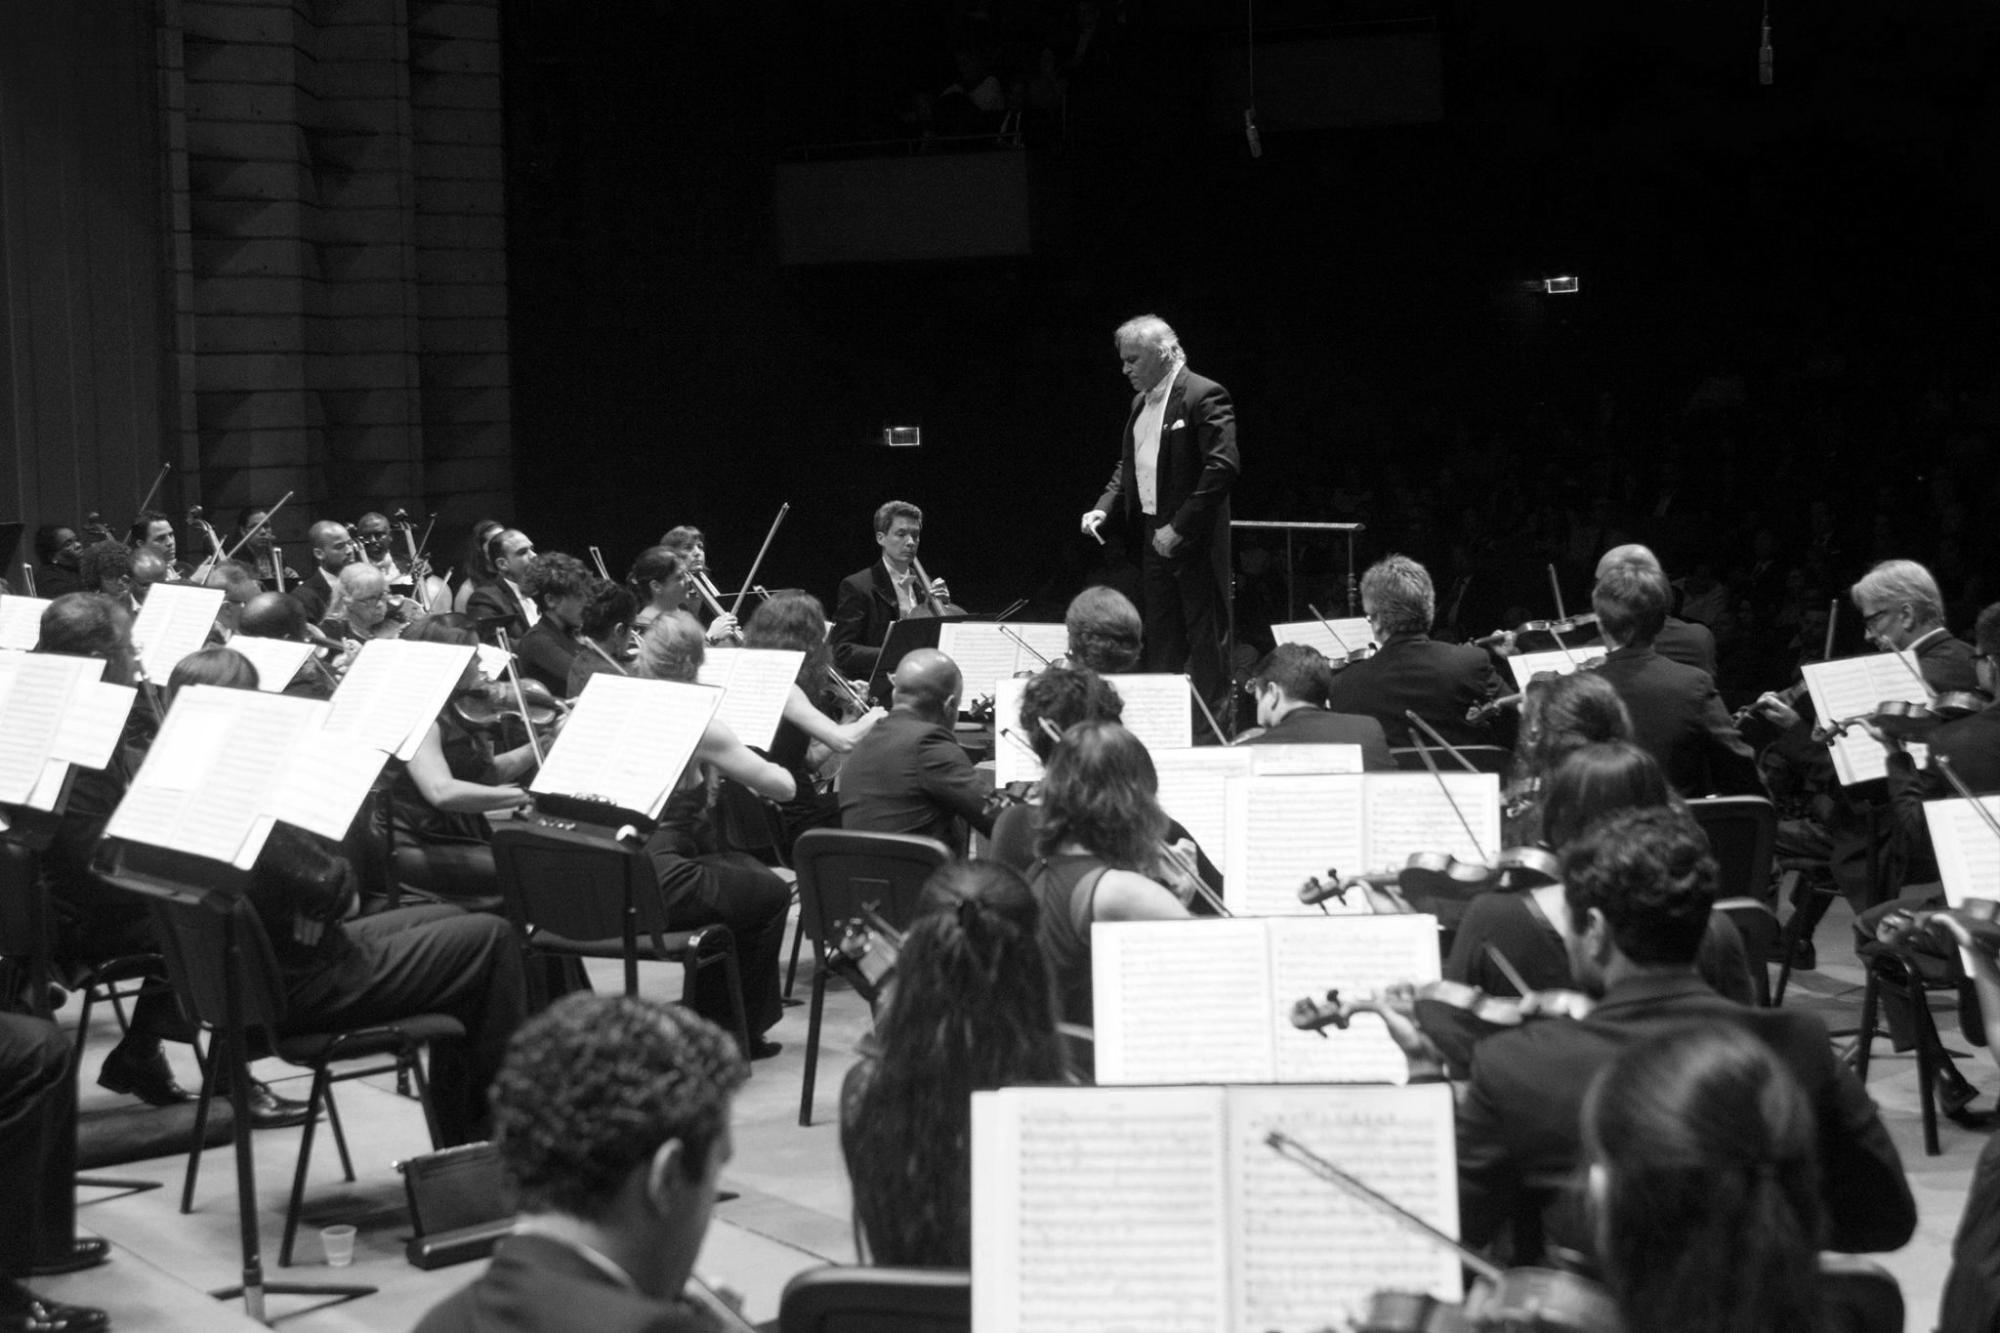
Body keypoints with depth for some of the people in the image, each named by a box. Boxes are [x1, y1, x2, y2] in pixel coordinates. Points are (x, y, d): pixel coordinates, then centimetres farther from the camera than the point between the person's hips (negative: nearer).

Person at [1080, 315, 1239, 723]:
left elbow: (1223, 467, -20)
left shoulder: (1203, 396, -12)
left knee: (1204, 639, -3)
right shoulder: (1141, 402, 15)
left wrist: (1178, 528, -21)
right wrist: (1103, 508, 5)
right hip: (1151, 537, 8)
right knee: (1159, 641, 11)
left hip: (1193, 540, -8)